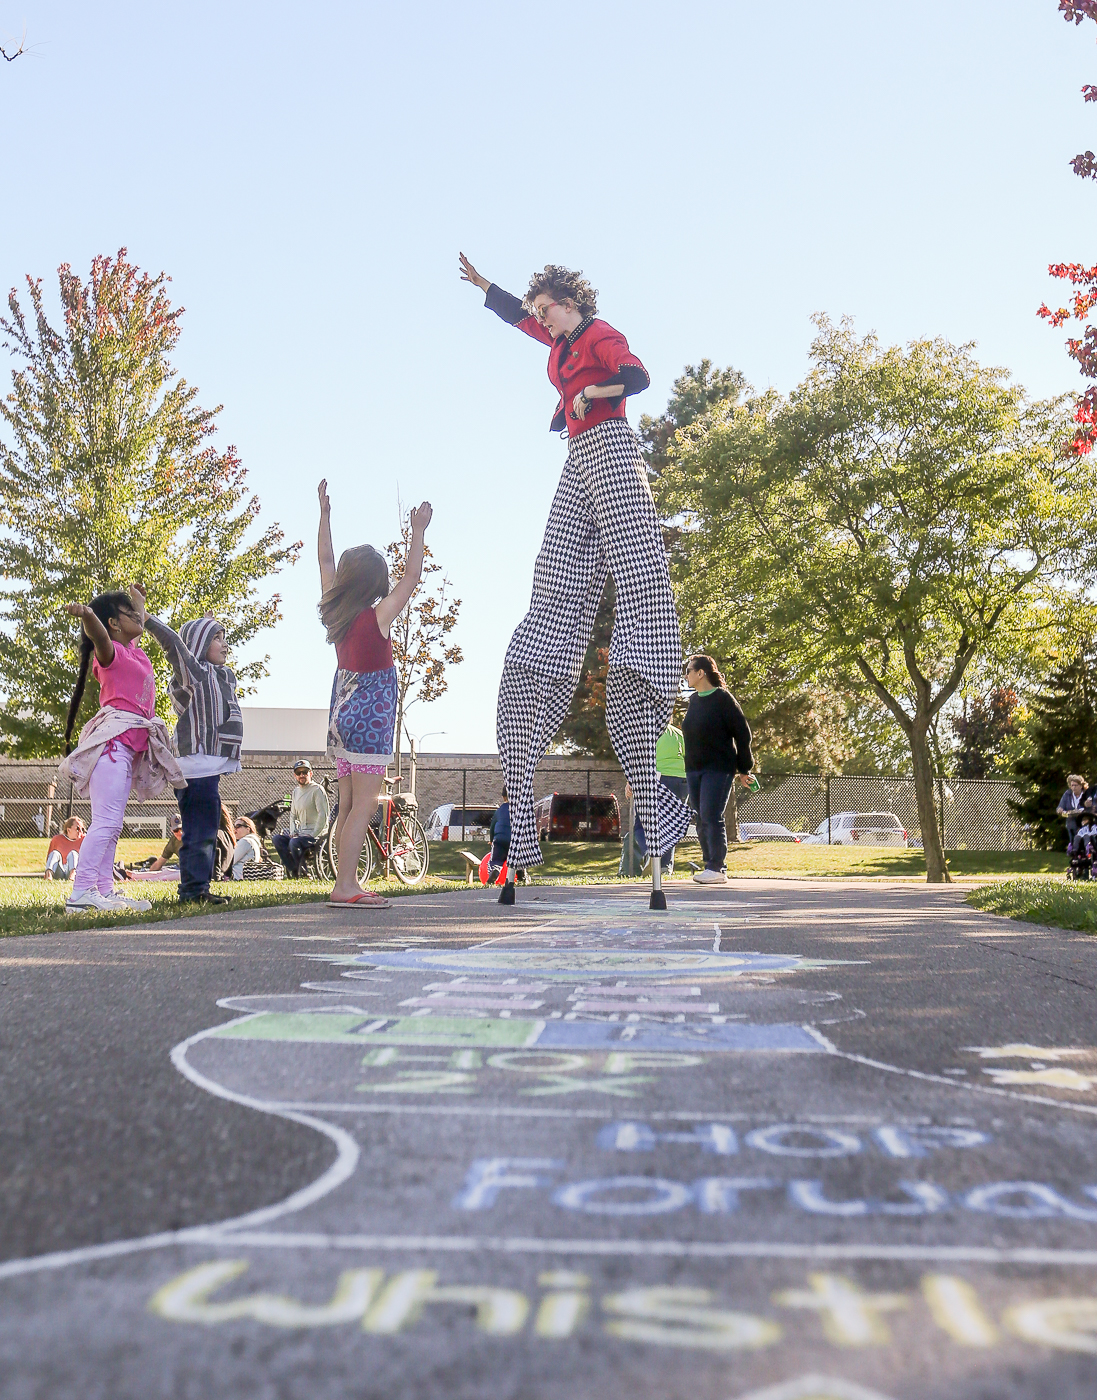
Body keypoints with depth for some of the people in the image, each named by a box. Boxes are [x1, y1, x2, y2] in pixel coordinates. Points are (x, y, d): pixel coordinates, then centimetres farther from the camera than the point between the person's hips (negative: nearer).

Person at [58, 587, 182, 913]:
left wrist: (138, 596, 59)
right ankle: (81, 892, -20)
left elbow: (141, 623, 42)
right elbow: (98, 635, -30)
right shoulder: (111, 651, -5)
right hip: (113, 740, -10)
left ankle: (105, 891, 8)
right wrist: (86, 614, -51)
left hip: (130, 746, 10)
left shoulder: (133, 650, 19)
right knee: (106, 820, -16)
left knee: (112, 824, 7)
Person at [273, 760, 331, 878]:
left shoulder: (317, 789, -8)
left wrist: (313, 835, -19)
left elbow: (323, 815, -16)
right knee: (277, 838, -9)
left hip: (316, 833, -8)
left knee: (294, 842, -31)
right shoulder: (296, 791, 17)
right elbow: (293, 815, 23)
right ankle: (294, 869, -10)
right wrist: (293, 832, 5)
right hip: (301, 832, 8)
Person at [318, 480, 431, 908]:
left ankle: (347, 885, 14)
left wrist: (324, 513, 19)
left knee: (348, 806, 10)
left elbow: (325, 560, 14)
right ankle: (345, 887, -9)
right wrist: (418, 531, -3)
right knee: (363, 805, -7)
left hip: (343, 714, 8)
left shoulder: (333, 611, 2)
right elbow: (412, 575, -9)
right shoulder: (377, 617, -16)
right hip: (369, 717, -8)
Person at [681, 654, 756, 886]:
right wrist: (688, 764, 15)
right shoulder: (693, 700, 13)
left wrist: (744, 768, -7)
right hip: (694, 769, 7)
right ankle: (713, 868, 13)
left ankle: (716, 869, -6)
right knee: (701, 820, 6)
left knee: (711, 817, -11)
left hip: (719, 769, -7)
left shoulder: (722, 698, -8)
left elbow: (742, 733, -8)